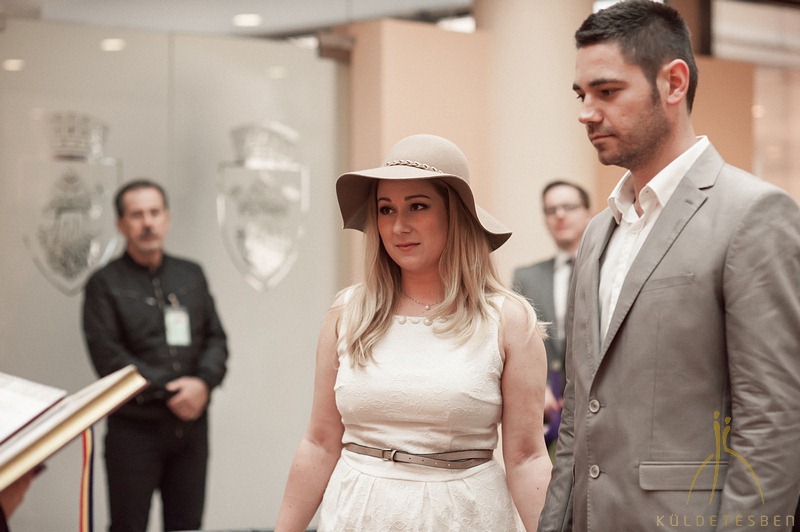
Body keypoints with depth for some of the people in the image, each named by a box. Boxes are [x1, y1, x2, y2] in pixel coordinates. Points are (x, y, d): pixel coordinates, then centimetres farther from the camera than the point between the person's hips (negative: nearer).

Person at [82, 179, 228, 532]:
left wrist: (203, 381, -11)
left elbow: (216, 339, 10)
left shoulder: (191, 275, 14)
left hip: (192, 424, 4)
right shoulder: (105, 284, -1)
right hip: (134, 427, -4)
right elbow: (108, 357, -11)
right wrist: (169, 392, -16)